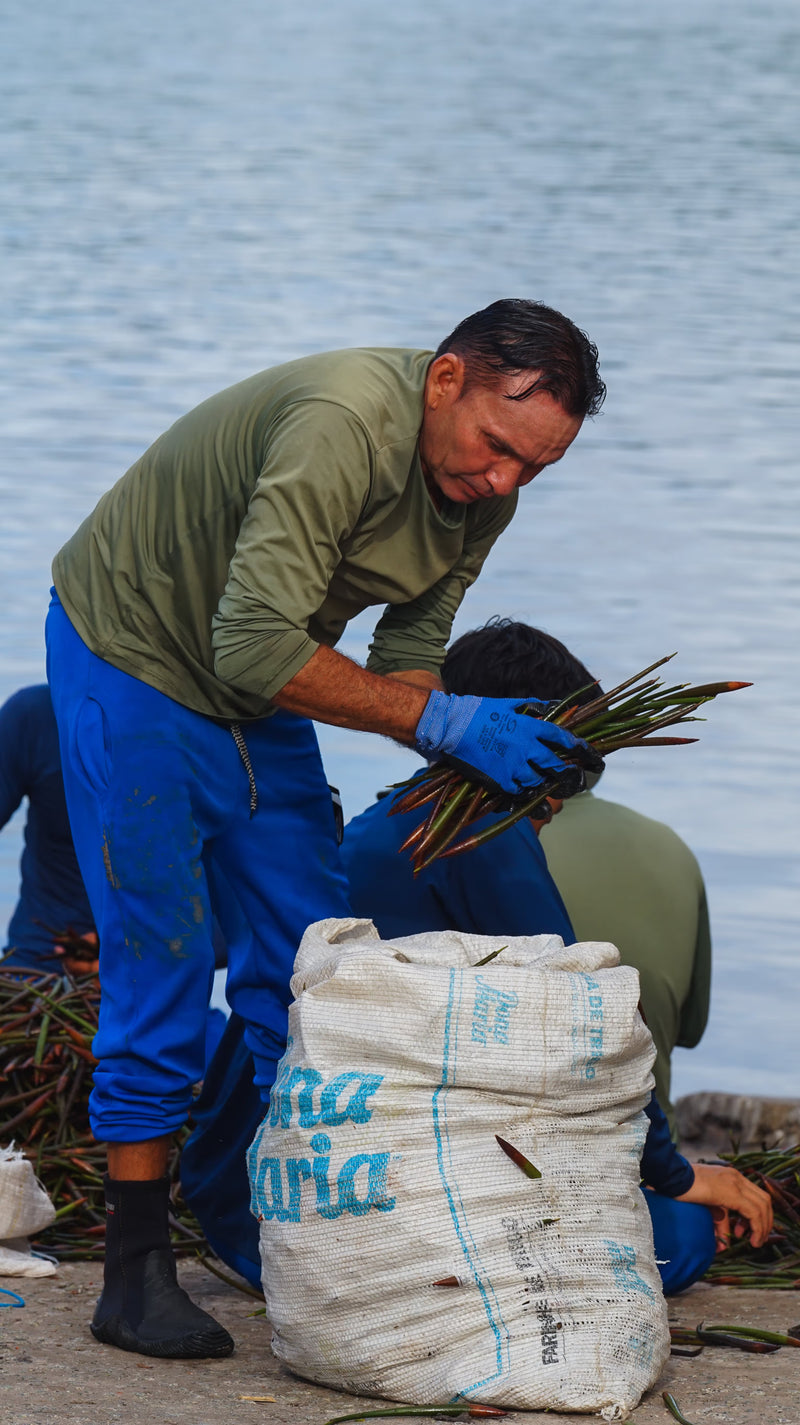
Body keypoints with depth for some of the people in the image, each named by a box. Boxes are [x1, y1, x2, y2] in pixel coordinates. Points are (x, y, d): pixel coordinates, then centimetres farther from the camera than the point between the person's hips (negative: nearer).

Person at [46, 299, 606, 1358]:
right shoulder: (341, 424, -34)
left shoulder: (481, 488, -7)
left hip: (257, 689, 8)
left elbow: (404, 659, -1)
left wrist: (506, 753, -20)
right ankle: (137, 1274, -5)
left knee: (308, 952, 2)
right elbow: (257, 648, -38)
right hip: (131, 659, -8)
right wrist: (444, 720, -35)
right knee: (161, 960, -10)